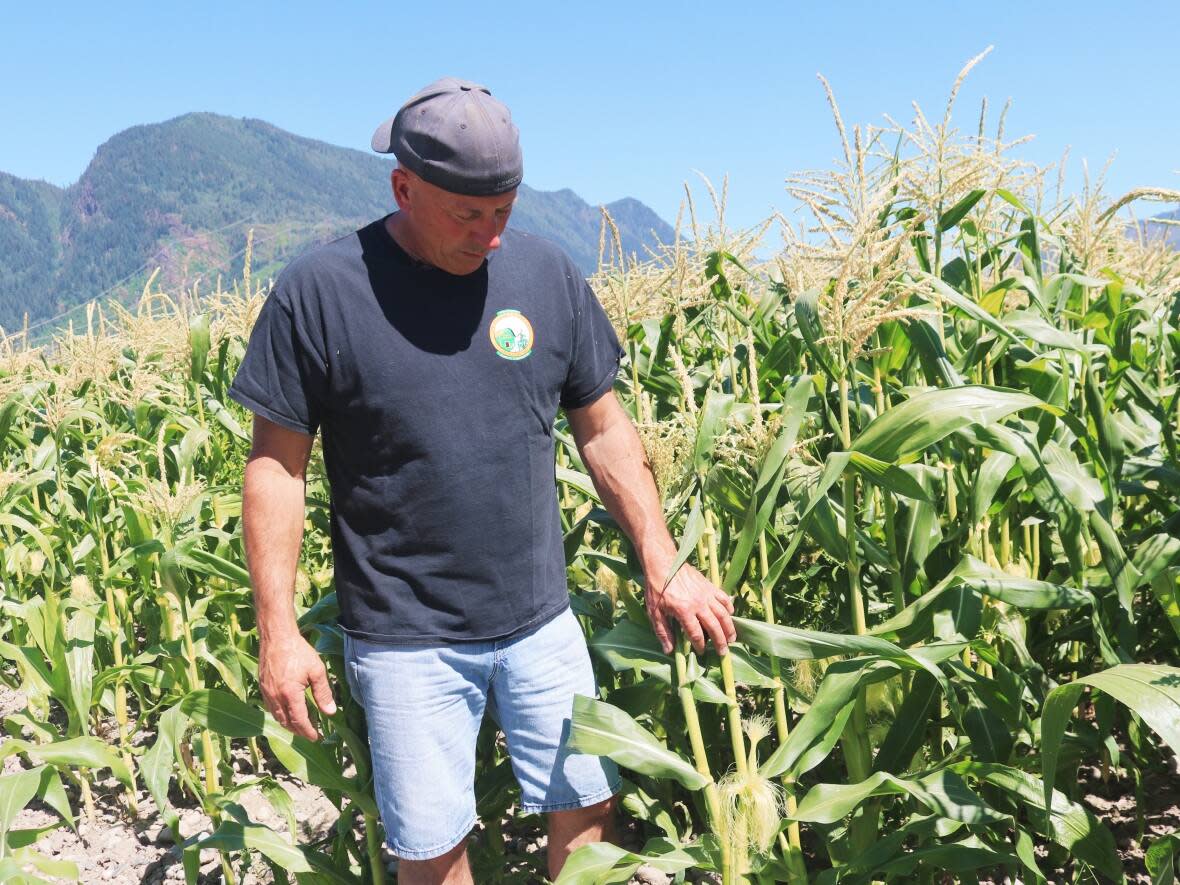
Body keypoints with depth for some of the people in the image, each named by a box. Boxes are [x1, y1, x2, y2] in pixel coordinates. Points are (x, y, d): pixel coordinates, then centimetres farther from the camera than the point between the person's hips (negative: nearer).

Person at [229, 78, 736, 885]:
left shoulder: (547, 274, -1)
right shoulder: (319, 293, -10)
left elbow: (604, 430, 6)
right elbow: (277, 467, -5)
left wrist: (665, 568, 4)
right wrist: (279, 632, -8)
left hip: (542, 622, 3)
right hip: (408, 642, -2)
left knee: (588, 807, 14)